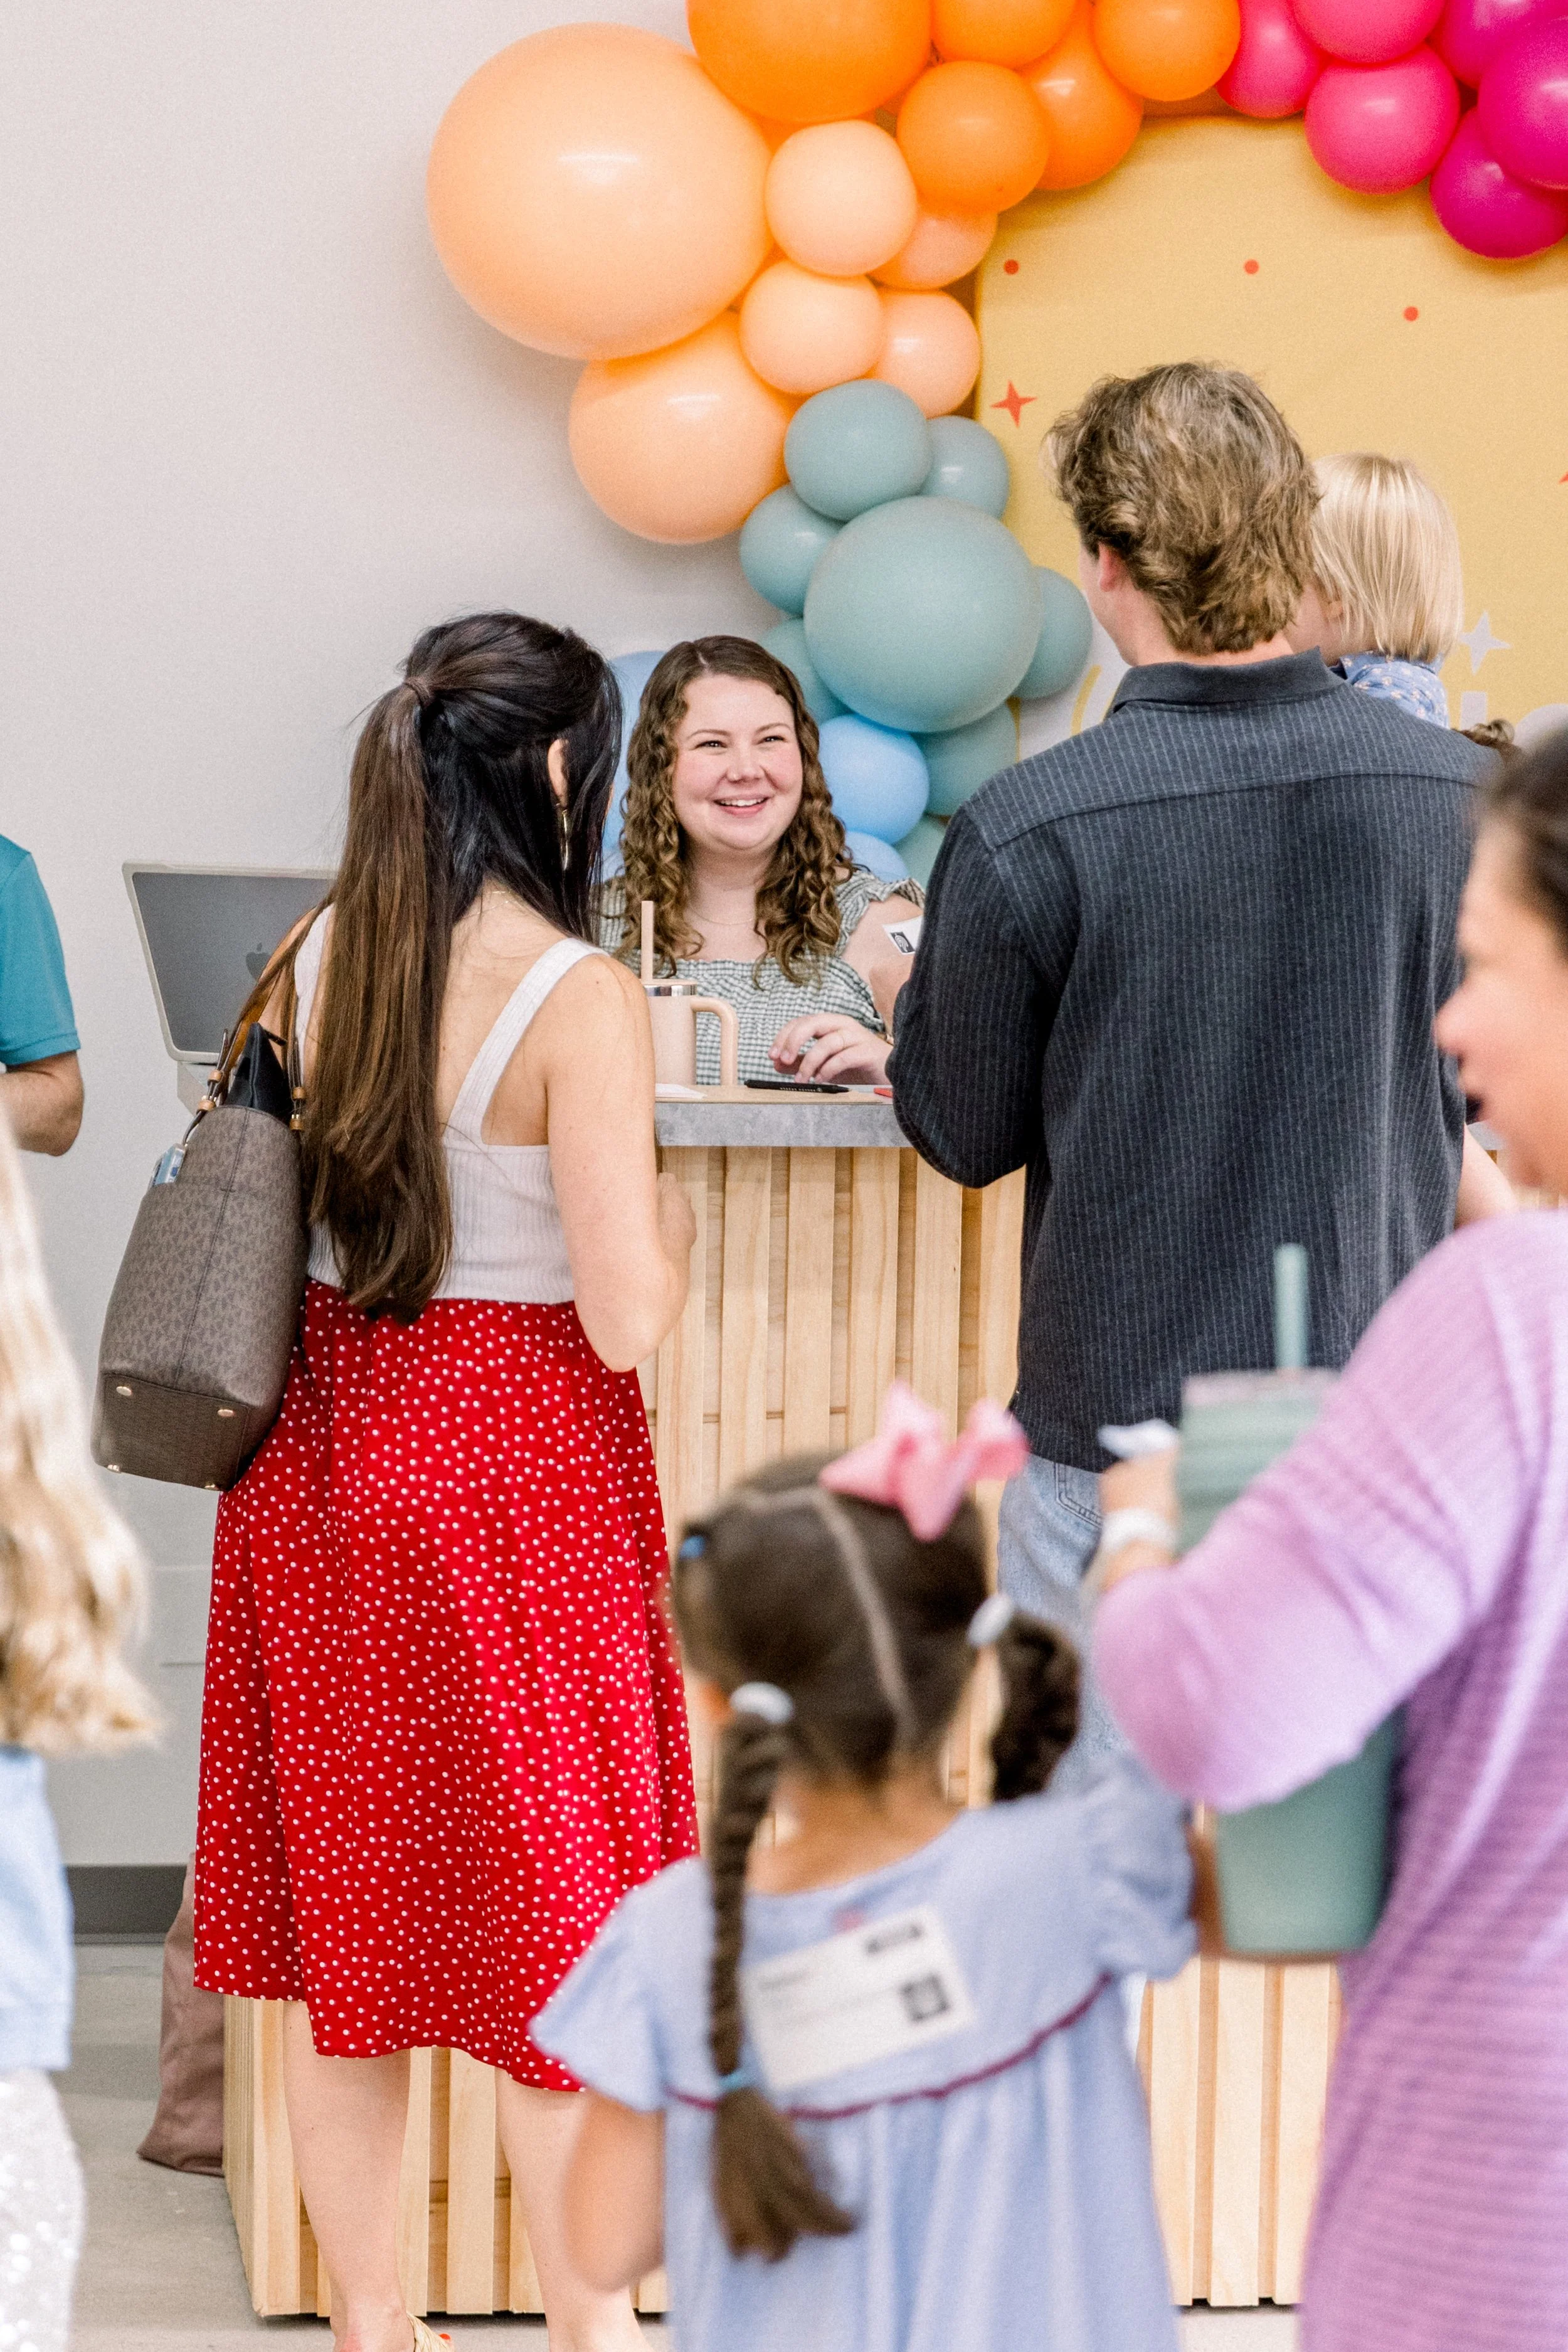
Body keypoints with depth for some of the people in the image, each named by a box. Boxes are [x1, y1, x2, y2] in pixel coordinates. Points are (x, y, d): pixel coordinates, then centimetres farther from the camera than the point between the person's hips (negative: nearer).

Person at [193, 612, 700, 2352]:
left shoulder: (318, 957, 1)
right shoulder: (580, 1001, -17)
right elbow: (624, 1321, -18)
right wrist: (668, 1215, 2)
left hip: (317, 1440, 6)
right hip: (514, 1478, -6)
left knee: (338, 1905, 13)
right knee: (548, 1917, 7)